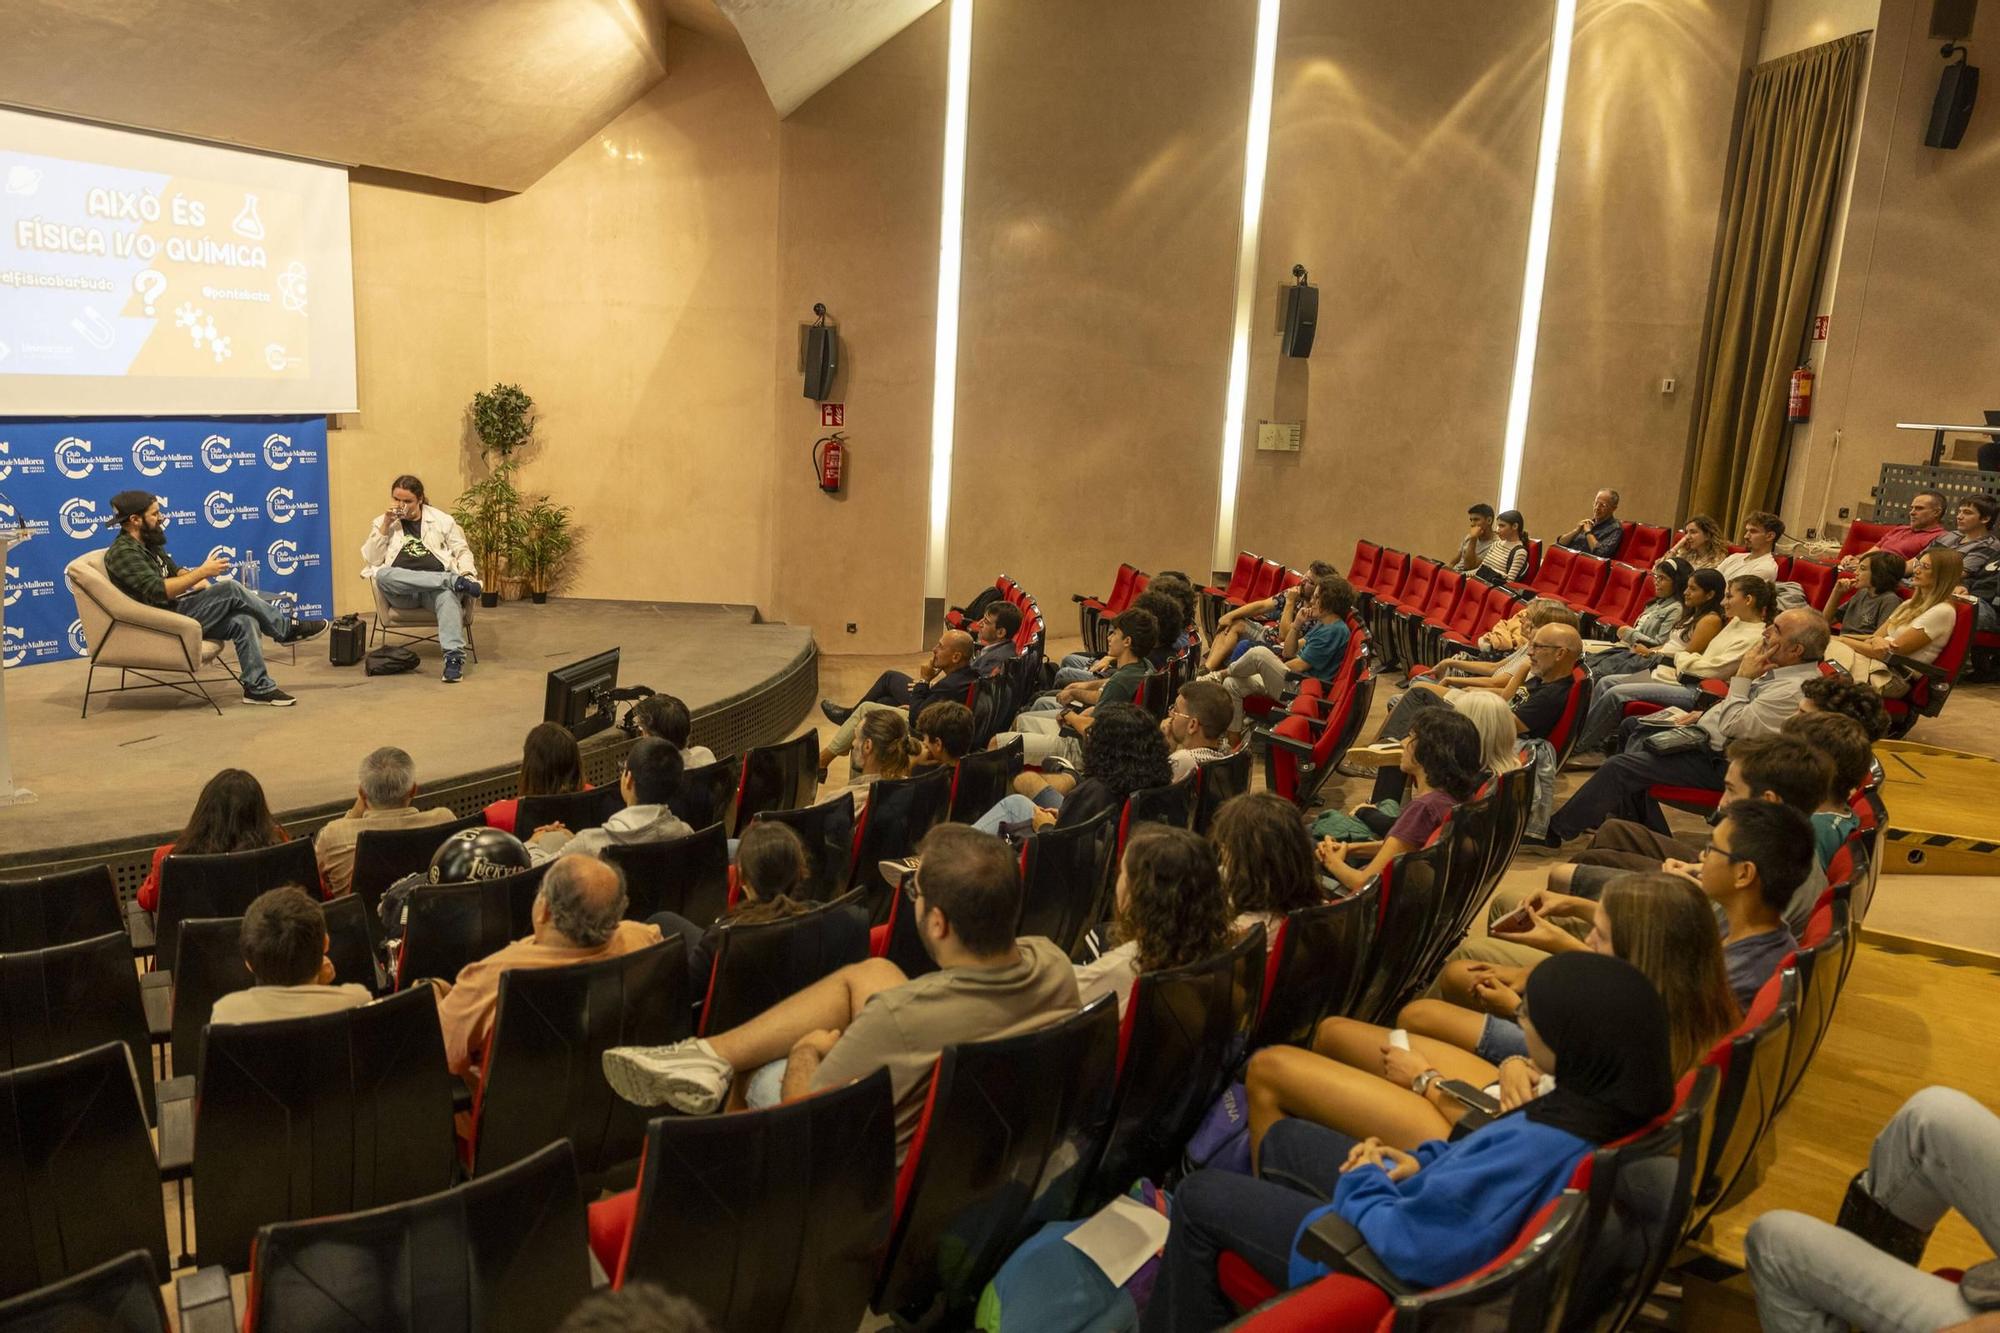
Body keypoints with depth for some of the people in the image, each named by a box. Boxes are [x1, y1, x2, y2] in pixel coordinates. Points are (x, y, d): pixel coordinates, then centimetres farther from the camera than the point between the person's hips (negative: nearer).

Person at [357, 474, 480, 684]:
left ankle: (454, 656, -51)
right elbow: (371, 560, 7)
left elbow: (463, 551, 14)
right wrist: (386, 525, -1)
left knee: (448, 594, -39)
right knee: (383, 575, -35)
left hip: (437, 586, -1)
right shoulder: (382, 523, 18)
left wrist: (466, 573, -8)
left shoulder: (442, 520, 16)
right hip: (401, 592, 1)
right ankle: (455, 581, -35)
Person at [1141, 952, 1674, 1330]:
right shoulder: (1619, 1101, -13)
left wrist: (1363, 1183, -15)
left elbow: (1407, 1245, -34)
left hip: (1397, 1262, -9)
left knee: (1200, 1196, 5)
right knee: (1284, 1139, 27)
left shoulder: (1540, 1147, -40)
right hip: (1432, 1213, 9)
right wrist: (1423, 1162, -5)